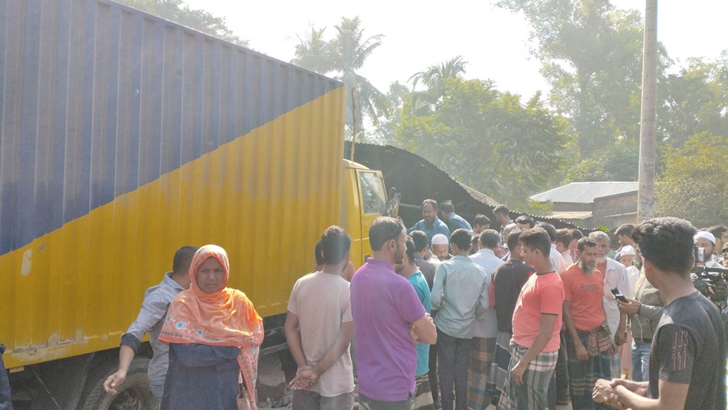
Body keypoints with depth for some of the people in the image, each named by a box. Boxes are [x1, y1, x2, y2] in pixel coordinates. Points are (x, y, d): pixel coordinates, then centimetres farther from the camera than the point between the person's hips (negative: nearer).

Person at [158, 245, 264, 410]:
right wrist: (234, 348, -13)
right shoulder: (183, 305, -10)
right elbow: (187, 355, -20)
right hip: (191, 396, -3)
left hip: (228, 393, 3)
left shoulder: (238, 301, 1)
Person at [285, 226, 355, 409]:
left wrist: (304, 367, -3)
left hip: (305, 378, 4)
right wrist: (316, 371, -10)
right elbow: (342, 343, -18)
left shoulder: (301, 284, -4)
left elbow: (290, 329, -3)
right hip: (336, 383, -4)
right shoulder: (350, 291, -17)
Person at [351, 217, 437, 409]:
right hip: (394, 390, -8)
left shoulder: (358, 277, 4)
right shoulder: (398, 284, -22)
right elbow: (431, 336, -14)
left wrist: (408, 330, -2)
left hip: (366, 385, 8)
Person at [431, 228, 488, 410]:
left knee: (446, 370, 8)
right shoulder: (479, 271, -2)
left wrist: (443, 306, 3)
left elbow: (435, 298, -19)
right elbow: (483, 304, -1)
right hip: (467, 328, 3)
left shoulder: (445, 266, -13)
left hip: (446, 325, -3)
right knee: (462, 370, 14)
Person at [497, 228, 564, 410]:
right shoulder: (536, 276, 10)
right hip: (521, 350, 10)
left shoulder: (550, 285, -21)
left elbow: (545, 333, -22)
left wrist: (523, 363, -21)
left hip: (536, 356, -10)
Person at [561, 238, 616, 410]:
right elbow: (566, 312, -11)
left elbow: (601, 306, 16)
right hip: (579, 335, -5)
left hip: (600, 334, 5)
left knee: (604, 381, 11)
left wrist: (609, 336, 13)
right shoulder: (568, 276, -10)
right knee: (579, 382, 8)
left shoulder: (598, 274, 8)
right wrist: (577, 343, -14)